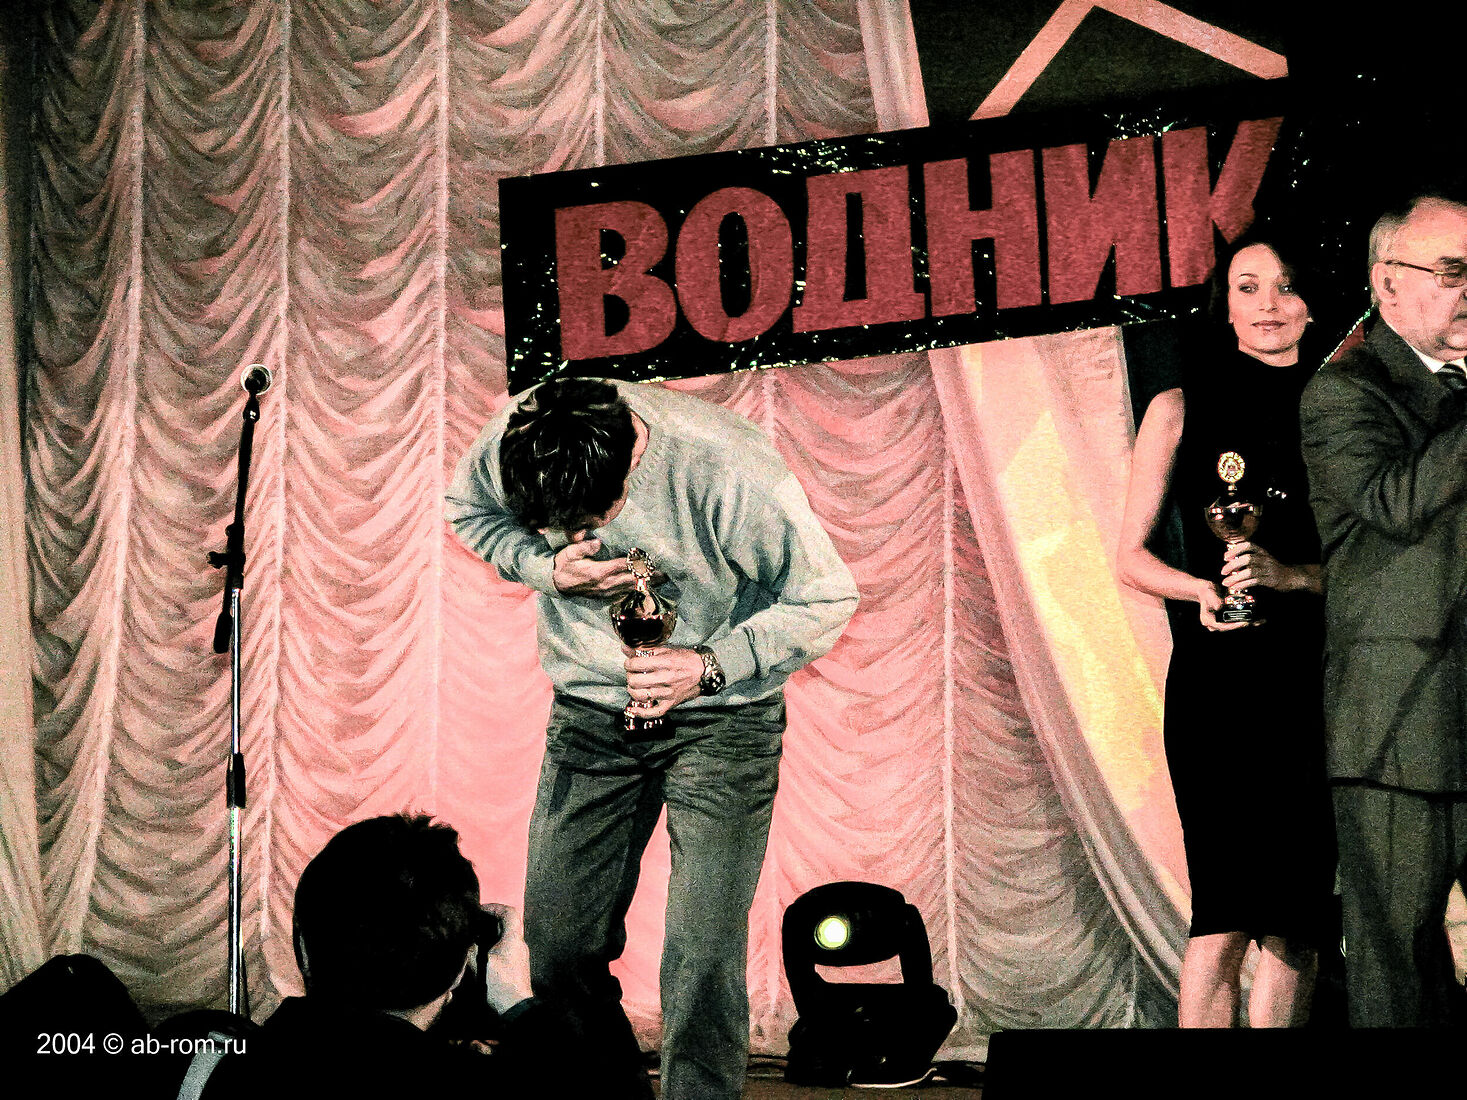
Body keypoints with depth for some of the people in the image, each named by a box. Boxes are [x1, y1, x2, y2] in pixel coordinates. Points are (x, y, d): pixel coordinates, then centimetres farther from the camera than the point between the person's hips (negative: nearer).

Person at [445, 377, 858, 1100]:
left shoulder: (731, 470, -27)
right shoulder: (512, 442, -17)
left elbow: (826, 599, -13)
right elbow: (470, 511, 7)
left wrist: (710, 666, -23)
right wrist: (548, 567, -13)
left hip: (722, 720, -4)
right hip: (590, 715, 4)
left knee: (701, 962, -12)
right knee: (559, 950, 4)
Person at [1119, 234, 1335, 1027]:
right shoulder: (1181, 410, 8)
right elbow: (1131, 557, 8)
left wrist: (1288, 575, -10)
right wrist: (1205, 590, -12)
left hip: (1319, 679, 3)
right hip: (1218, 673, -2)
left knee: (1298, 919, 4)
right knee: (1228, 911, -14)